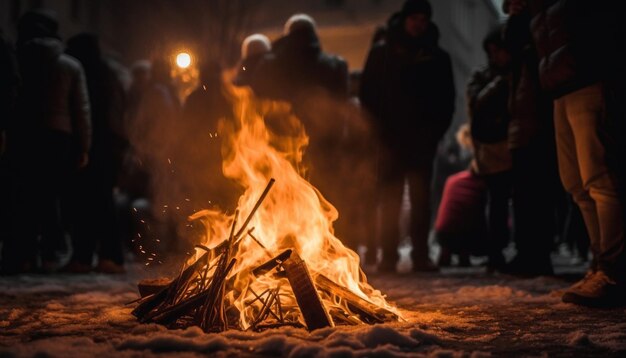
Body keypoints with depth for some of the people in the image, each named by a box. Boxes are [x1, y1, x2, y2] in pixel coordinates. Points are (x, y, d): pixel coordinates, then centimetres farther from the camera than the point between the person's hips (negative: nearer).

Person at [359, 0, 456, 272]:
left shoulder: (437, 57, 10)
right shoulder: (381, 52, 6)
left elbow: (446, 99, 12)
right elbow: (367, 92, 5)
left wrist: (436, 130, 0)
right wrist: (378, 127, -4)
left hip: (422, 139, 1)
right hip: (390, 137, -1)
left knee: (421, 199, 1)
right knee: (390, 199, -1)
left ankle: (421, 255, 3)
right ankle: (388, 255, 2)